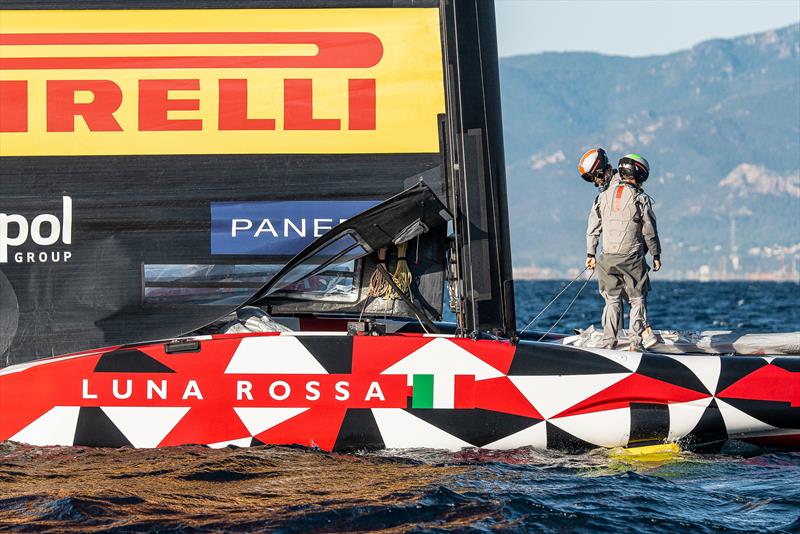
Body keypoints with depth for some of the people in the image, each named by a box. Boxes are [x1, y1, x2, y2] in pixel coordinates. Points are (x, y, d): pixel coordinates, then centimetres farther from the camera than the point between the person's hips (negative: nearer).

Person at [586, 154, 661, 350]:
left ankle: (609, 341, 6)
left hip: (608, 258, 3)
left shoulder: (604, 196, 5)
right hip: (632, 258, -3)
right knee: (637, 299, 7)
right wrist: (656, 255, 10)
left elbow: (593, 228, 8)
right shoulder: (641, 199, -7)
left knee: (612, 300, 10)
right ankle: (635, 342, 4)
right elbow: (649, 232, -2)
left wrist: (590, 254, 16)